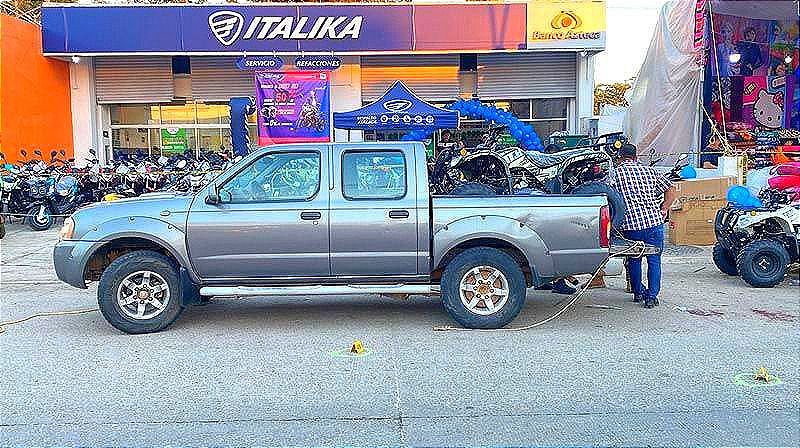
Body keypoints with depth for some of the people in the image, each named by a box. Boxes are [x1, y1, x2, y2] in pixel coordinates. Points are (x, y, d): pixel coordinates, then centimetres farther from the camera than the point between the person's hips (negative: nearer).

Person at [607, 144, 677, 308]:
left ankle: (638, 292, 26)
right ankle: (652, 296, 6)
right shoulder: (649, 170, 13)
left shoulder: (615, 173, 4)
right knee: (654, 260, 9)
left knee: (634, 259, 17)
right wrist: (663, 210, 11)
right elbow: (671, 190, 10)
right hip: (654, 221, 2)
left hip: (630, 224, -1)